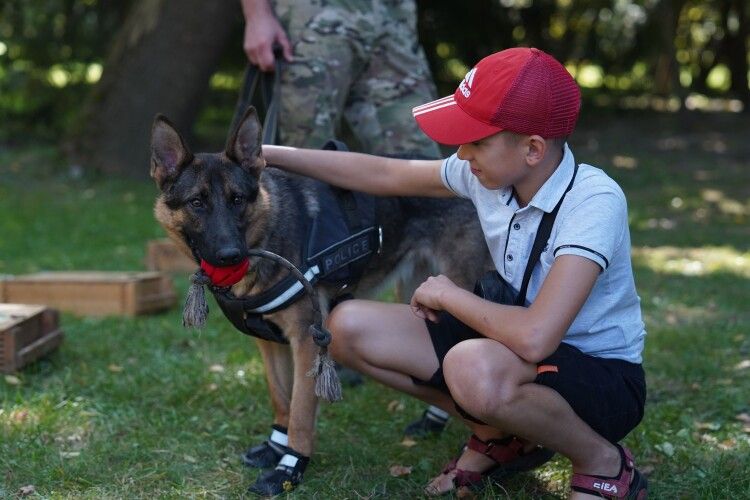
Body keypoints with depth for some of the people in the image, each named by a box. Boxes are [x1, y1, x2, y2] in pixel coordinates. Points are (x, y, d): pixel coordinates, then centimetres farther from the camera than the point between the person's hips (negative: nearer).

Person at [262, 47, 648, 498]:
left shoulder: (594, 202, -30)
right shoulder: (488, 173, -9)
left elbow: (534, 337, -41)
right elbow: (386, 176, 8)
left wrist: (447, 295, -23)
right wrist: (272, 155, 8)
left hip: (604, 377, -7)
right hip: (519, 344, 7)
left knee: (474, 367, -40)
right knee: (349, 327, -6)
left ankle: (603, 463, -10)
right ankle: (499, 436, 10)